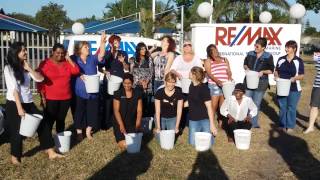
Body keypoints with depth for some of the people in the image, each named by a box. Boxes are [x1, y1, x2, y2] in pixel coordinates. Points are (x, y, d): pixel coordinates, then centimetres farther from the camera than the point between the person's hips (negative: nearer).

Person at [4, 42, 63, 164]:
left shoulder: (25, 66, 10)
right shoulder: (9, 68, -10)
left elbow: (40, 79, 2)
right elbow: (13, 89, -18)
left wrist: (29, 68, -10)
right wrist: (19, 108, -23)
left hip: (28, 103, 6)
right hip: (14, 104, -6)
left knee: (43, 124, 2)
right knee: (17, 131, 1)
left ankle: (51, 152, 10)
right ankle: (15, 156, 23)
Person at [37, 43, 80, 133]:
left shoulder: (66, 62, 9)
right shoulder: (45, 64, -3)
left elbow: (76, 71, -4)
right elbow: (40, 82, -4)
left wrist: (69, 59, -6)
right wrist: (42, 97, -9)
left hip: (65, 98, 4)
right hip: (50, 98, -4)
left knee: (61, 120, 14)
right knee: (49, 121, -1)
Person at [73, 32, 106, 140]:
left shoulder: (92, 59, 5)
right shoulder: (75, 60, -1)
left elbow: (101, 55, -11)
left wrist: (102, 42, -24)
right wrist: (80, 75, -18)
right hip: (80, 91, -2)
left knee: (92, 111, 8)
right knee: (79, 111, 6)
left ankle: (88, 131, 25)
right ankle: (79, 132, 20)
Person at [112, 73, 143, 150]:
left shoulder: (137, 93, 0)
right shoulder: (118, 93, -6)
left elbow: (139, 110, -1)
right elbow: (116, 111, -9)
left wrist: (137, 124, -15)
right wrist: (121, 125, -20)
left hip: (132, 124, 2)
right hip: (120, 123, -2)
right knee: (124, 145, -14)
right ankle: (119, 137, 20)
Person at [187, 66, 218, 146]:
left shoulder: (204, 88, -14)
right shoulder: (191, 86, 6)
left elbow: (209, 107, -16)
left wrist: (212, 124, -18)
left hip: (204, 119, -5)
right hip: (193, 120, 5)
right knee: (193, 143, 1)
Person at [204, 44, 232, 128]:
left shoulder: (224, 60, 20)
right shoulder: (208, 61, 8)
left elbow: (229, 71, 13)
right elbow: (209, 74, -6)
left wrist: (230, 77, -10)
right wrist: (217, 81, -22)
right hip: (214, 85, -3)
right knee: (213, 106, -9)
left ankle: (221, 123, 11)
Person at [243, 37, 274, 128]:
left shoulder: (268, 57, -6)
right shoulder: (250, 54, 1)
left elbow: (271, 70, -1)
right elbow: (245, 64, 14)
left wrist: (263, 72, -19)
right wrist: (246, 68, -8)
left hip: (261, 83, -2)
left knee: (256, 104, 8)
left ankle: (254, 123, 20)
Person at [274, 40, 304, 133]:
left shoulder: (299, 61, -5)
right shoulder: (281, 59, 4)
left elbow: (301, 76, -3)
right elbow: (276, 71, 11)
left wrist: (294, 78, -23)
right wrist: (276, 76, -10)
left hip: (294, 89, -3)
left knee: (291, 108, 6)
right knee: (282, 107, 12)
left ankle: (290, 126, 20)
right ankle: (282, 125, 26)